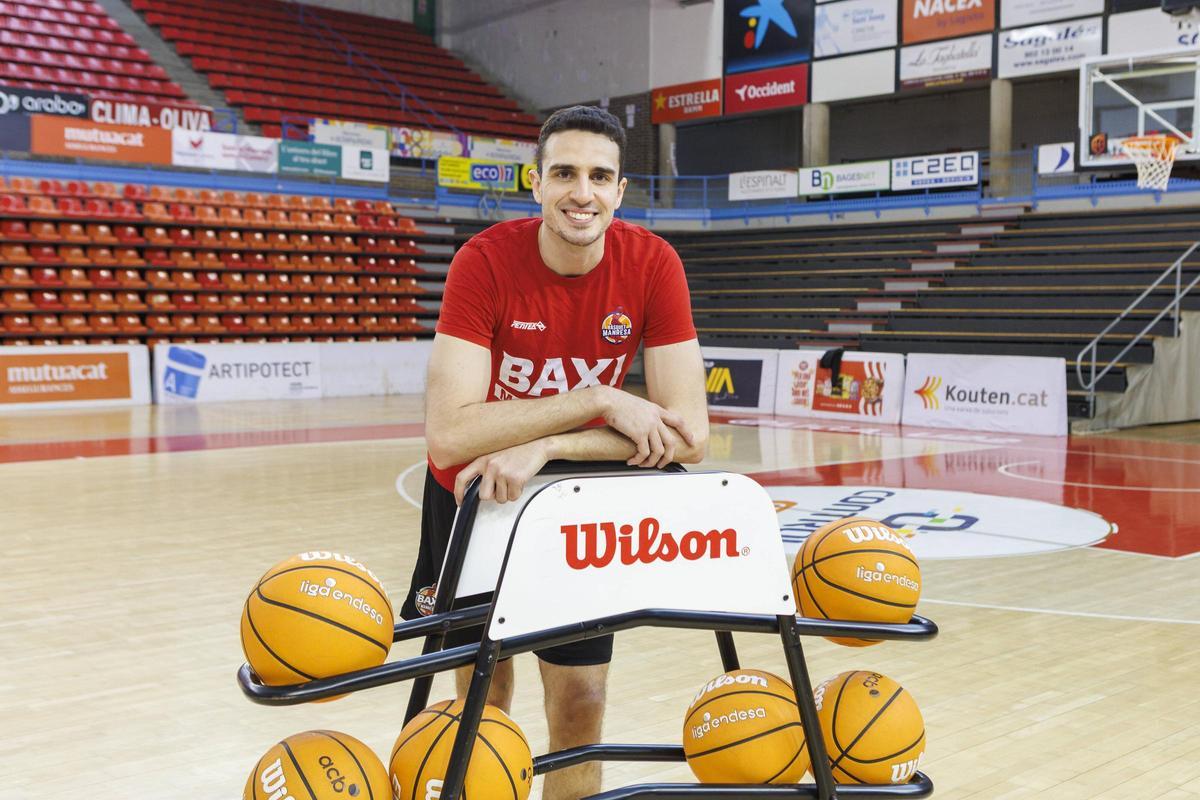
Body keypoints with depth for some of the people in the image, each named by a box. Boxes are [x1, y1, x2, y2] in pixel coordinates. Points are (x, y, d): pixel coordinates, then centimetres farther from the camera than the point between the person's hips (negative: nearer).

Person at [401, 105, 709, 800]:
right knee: (483, 698, 12)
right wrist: (600, 399, -35)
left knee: (580, 702, 2)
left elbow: (689, 435, -23)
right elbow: (449, 432, -33)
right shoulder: (486, 261, -23)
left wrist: (543, 447, -32)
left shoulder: (653, 265, -18)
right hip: (473, 494, -1)